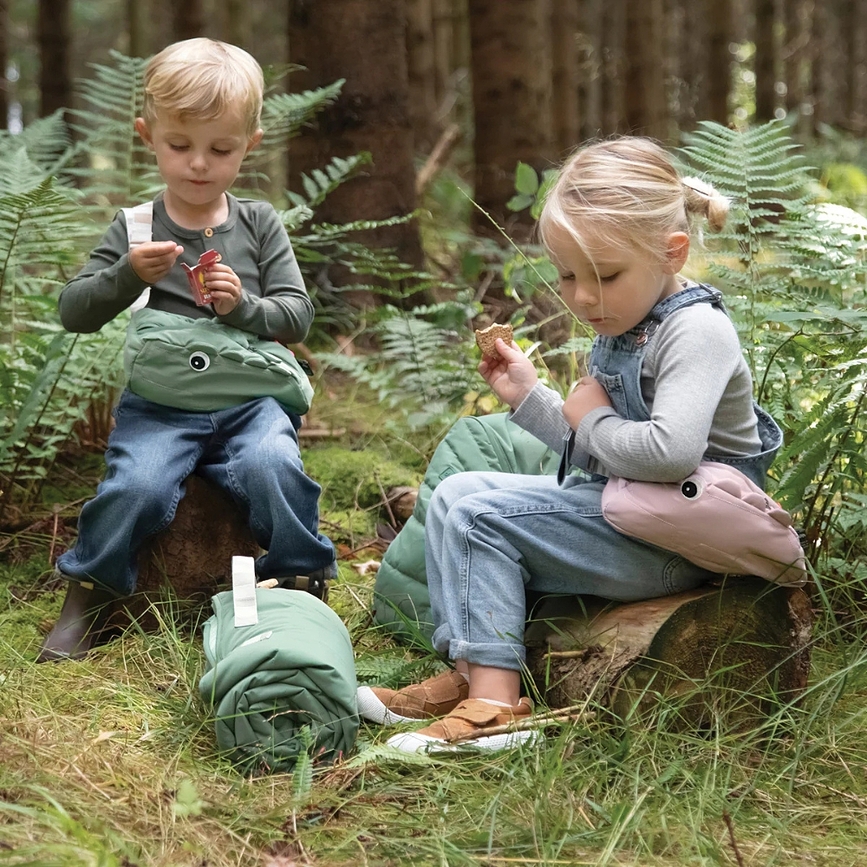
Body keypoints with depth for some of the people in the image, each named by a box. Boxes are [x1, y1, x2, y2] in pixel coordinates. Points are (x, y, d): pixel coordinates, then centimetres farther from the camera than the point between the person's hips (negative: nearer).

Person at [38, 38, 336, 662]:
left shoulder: (259, 224, 8)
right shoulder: (136, 227, 6)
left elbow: (298, 315, 5)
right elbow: (74, 313, 1)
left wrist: (244, 305, -15)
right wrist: (128, 275, -17)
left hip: (249, 399, 1)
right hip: (159, 403, 0)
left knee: (274, 466, -29)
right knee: (137, 486, -26)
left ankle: (305, 581, -6)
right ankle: (87, 593, -1)